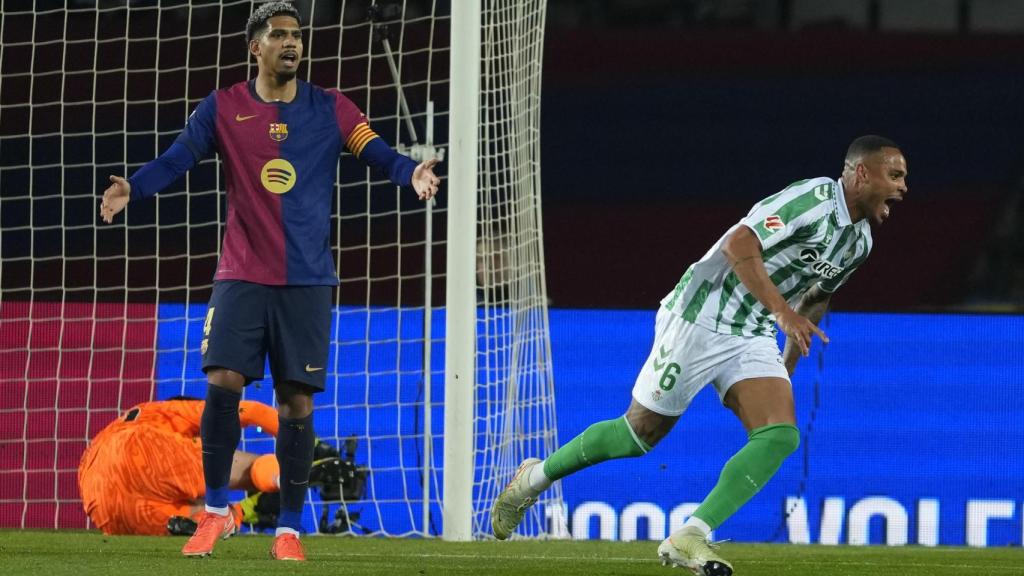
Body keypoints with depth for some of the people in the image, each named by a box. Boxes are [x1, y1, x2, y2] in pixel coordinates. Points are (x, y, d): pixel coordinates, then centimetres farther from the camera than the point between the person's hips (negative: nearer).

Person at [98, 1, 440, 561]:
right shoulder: (223, 108, 3)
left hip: (307, 279, 0)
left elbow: (377, 153, -6)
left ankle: (289, 529, 9)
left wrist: (412, 173, -28)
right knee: (222, 383, -12)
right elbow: (175, 160, -5)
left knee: (297, 401, 0)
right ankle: (215, 512, 4)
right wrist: (131, 187, -24)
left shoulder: (329, 109, 4)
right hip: (241, 276, 0)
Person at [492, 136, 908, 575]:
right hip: (699, 320, -8)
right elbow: (739, 245, -31)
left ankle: (688, 539, -16)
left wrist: (788, 367, 27)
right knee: (642, 432, 3)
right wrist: (782, 311, -37)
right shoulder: (813, 199, -21)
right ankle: (536, 476, 27)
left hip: (753, 339, 8)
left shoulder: (860, 241, 8)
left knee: (780, 436, -15)